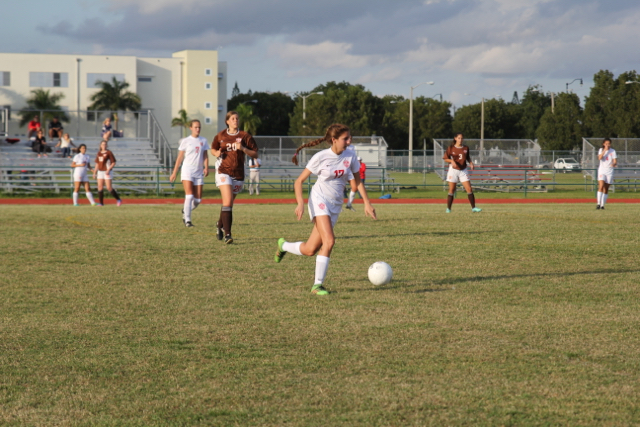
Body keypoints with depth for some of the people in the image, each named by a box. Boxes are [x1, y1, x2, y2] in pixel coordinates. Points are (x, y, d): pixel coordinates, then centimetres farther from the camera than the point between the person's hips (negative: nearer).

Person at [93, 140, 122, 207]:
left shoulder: (109, 153, -8)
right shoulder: (99, 153, 11)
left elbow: (113, 163, -9)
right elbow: (97, 164, 18)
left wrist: (108, 170, -20)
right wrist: (94, 173, 13)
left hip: (107, 172, -6)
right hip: (100, 172, 6)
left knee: (109, 188, -9)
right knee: (100, 187, -2)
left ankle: (118, 199, 7)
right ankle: (101, 203, 1)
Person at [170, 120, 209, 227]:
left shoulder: (203, 141, 10)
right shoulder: (185, 141, 2)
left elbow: (205, 156, 10)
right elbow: (180, 158, 5)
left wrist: (206, 167, -8)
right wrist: (174, 173, 4)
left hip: (199, 173, 4)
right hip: (187, 171, -4)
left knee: (198, 200, 3)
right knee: (189, 196, -17)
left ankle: (185, 211, 31)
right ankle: (187, 220, -11)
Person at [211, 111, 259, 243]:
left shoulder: (245, 136, 1)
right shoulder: (220, 136, 5)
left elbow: (255, 154, 1)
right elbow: (213, 149, 22)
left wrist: (243, 149, -16)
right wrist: (217, 153, -1)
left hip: (238, 174, 1)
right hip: (224, 172, -1)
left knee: (228, 203, 12)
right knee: (227, 202, -18)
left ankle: (220, 225, 41)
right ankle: (227, 234, -19)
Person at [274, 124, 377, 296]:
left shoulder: (350, 156, 0)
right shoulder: (320, 157, -12)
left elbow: (357, 182, 13)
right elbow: (299, 181, -7)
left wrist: (367, 203, 4)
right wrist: (300, 203, -21)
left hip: (335, 205, 5)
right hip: (319, 200, -5)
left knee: (309, 250, 1)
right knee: (329, 241, -24)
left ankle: (283, 245, 31)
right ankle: (318, 285, -9)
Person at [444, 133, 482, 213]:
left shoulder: (466, 148, 6)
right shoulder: (451, 148, -3)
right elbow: (445, 158, -1)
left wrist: (471, 163, -1)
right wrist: (452, 161, -19)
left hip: (463, 171, 2)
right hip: (453, 170, -2)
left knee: (469, 189, -6)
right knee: (451, 191, 1)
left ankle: (473, 208, -2)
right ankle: (448, 209, 10)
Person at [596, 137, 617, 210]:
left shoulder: (613, 151, 2)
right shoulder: (601, 150, 5)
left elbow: (615, 161, -5)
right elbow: (599, 158, -13)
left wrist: (614, 164, -28)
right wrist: (604, 150, -18)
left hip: (609, 171, 1)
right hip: (602, 170, -1)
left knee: (606, 189, 3)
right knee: (601, 186, -19)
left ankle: (602, 205, 10)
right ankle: (598, 203, -22)